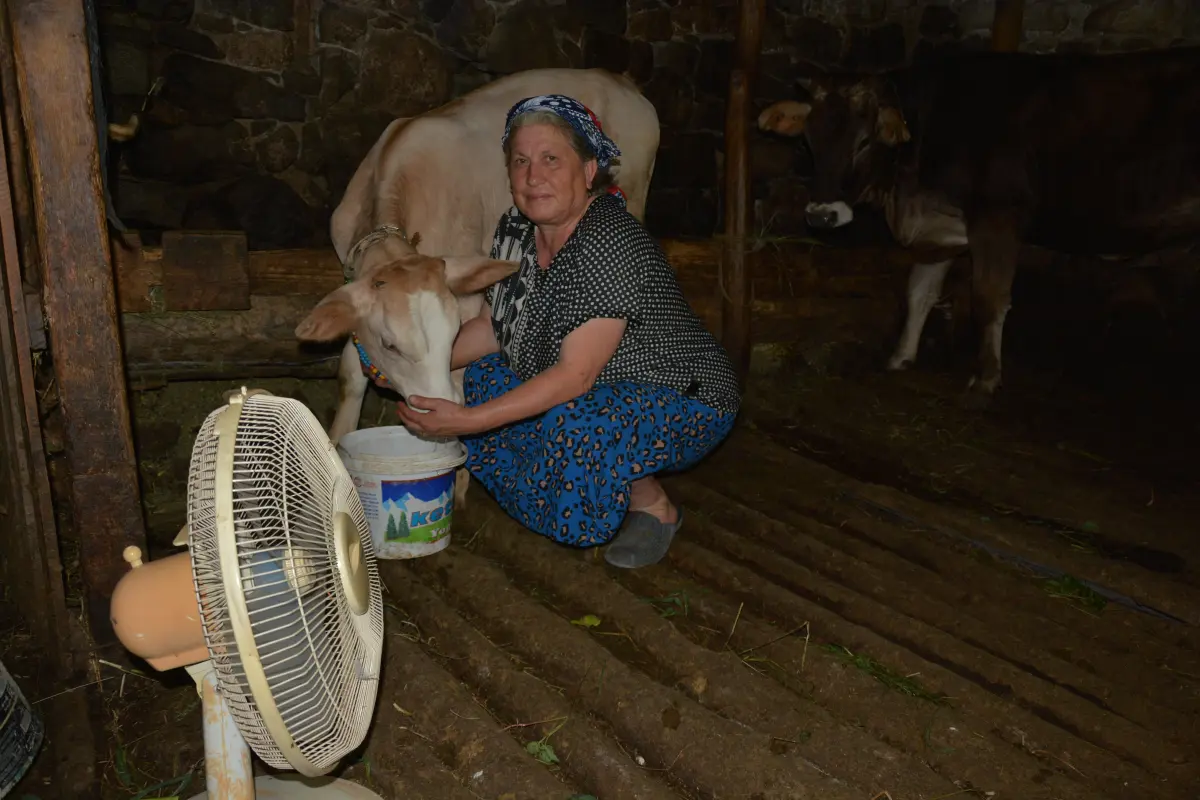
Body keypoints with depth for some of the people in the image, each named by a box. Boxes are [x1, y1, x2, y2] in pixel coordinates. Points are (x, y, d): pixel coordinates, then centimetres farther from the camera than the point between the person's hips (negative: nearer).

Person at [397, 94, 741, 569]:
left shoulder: (611, 245, -28)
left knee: (576, 427, -36)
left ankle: (654, 506, -3)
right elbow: (492, 327, 10)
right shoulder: (515, 231, -2)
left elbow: (575, 375, -32)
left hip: (686, 403, -9)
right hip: (598, 392, 9)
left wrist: (467, 421, -34)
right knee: (477, 380, 2)